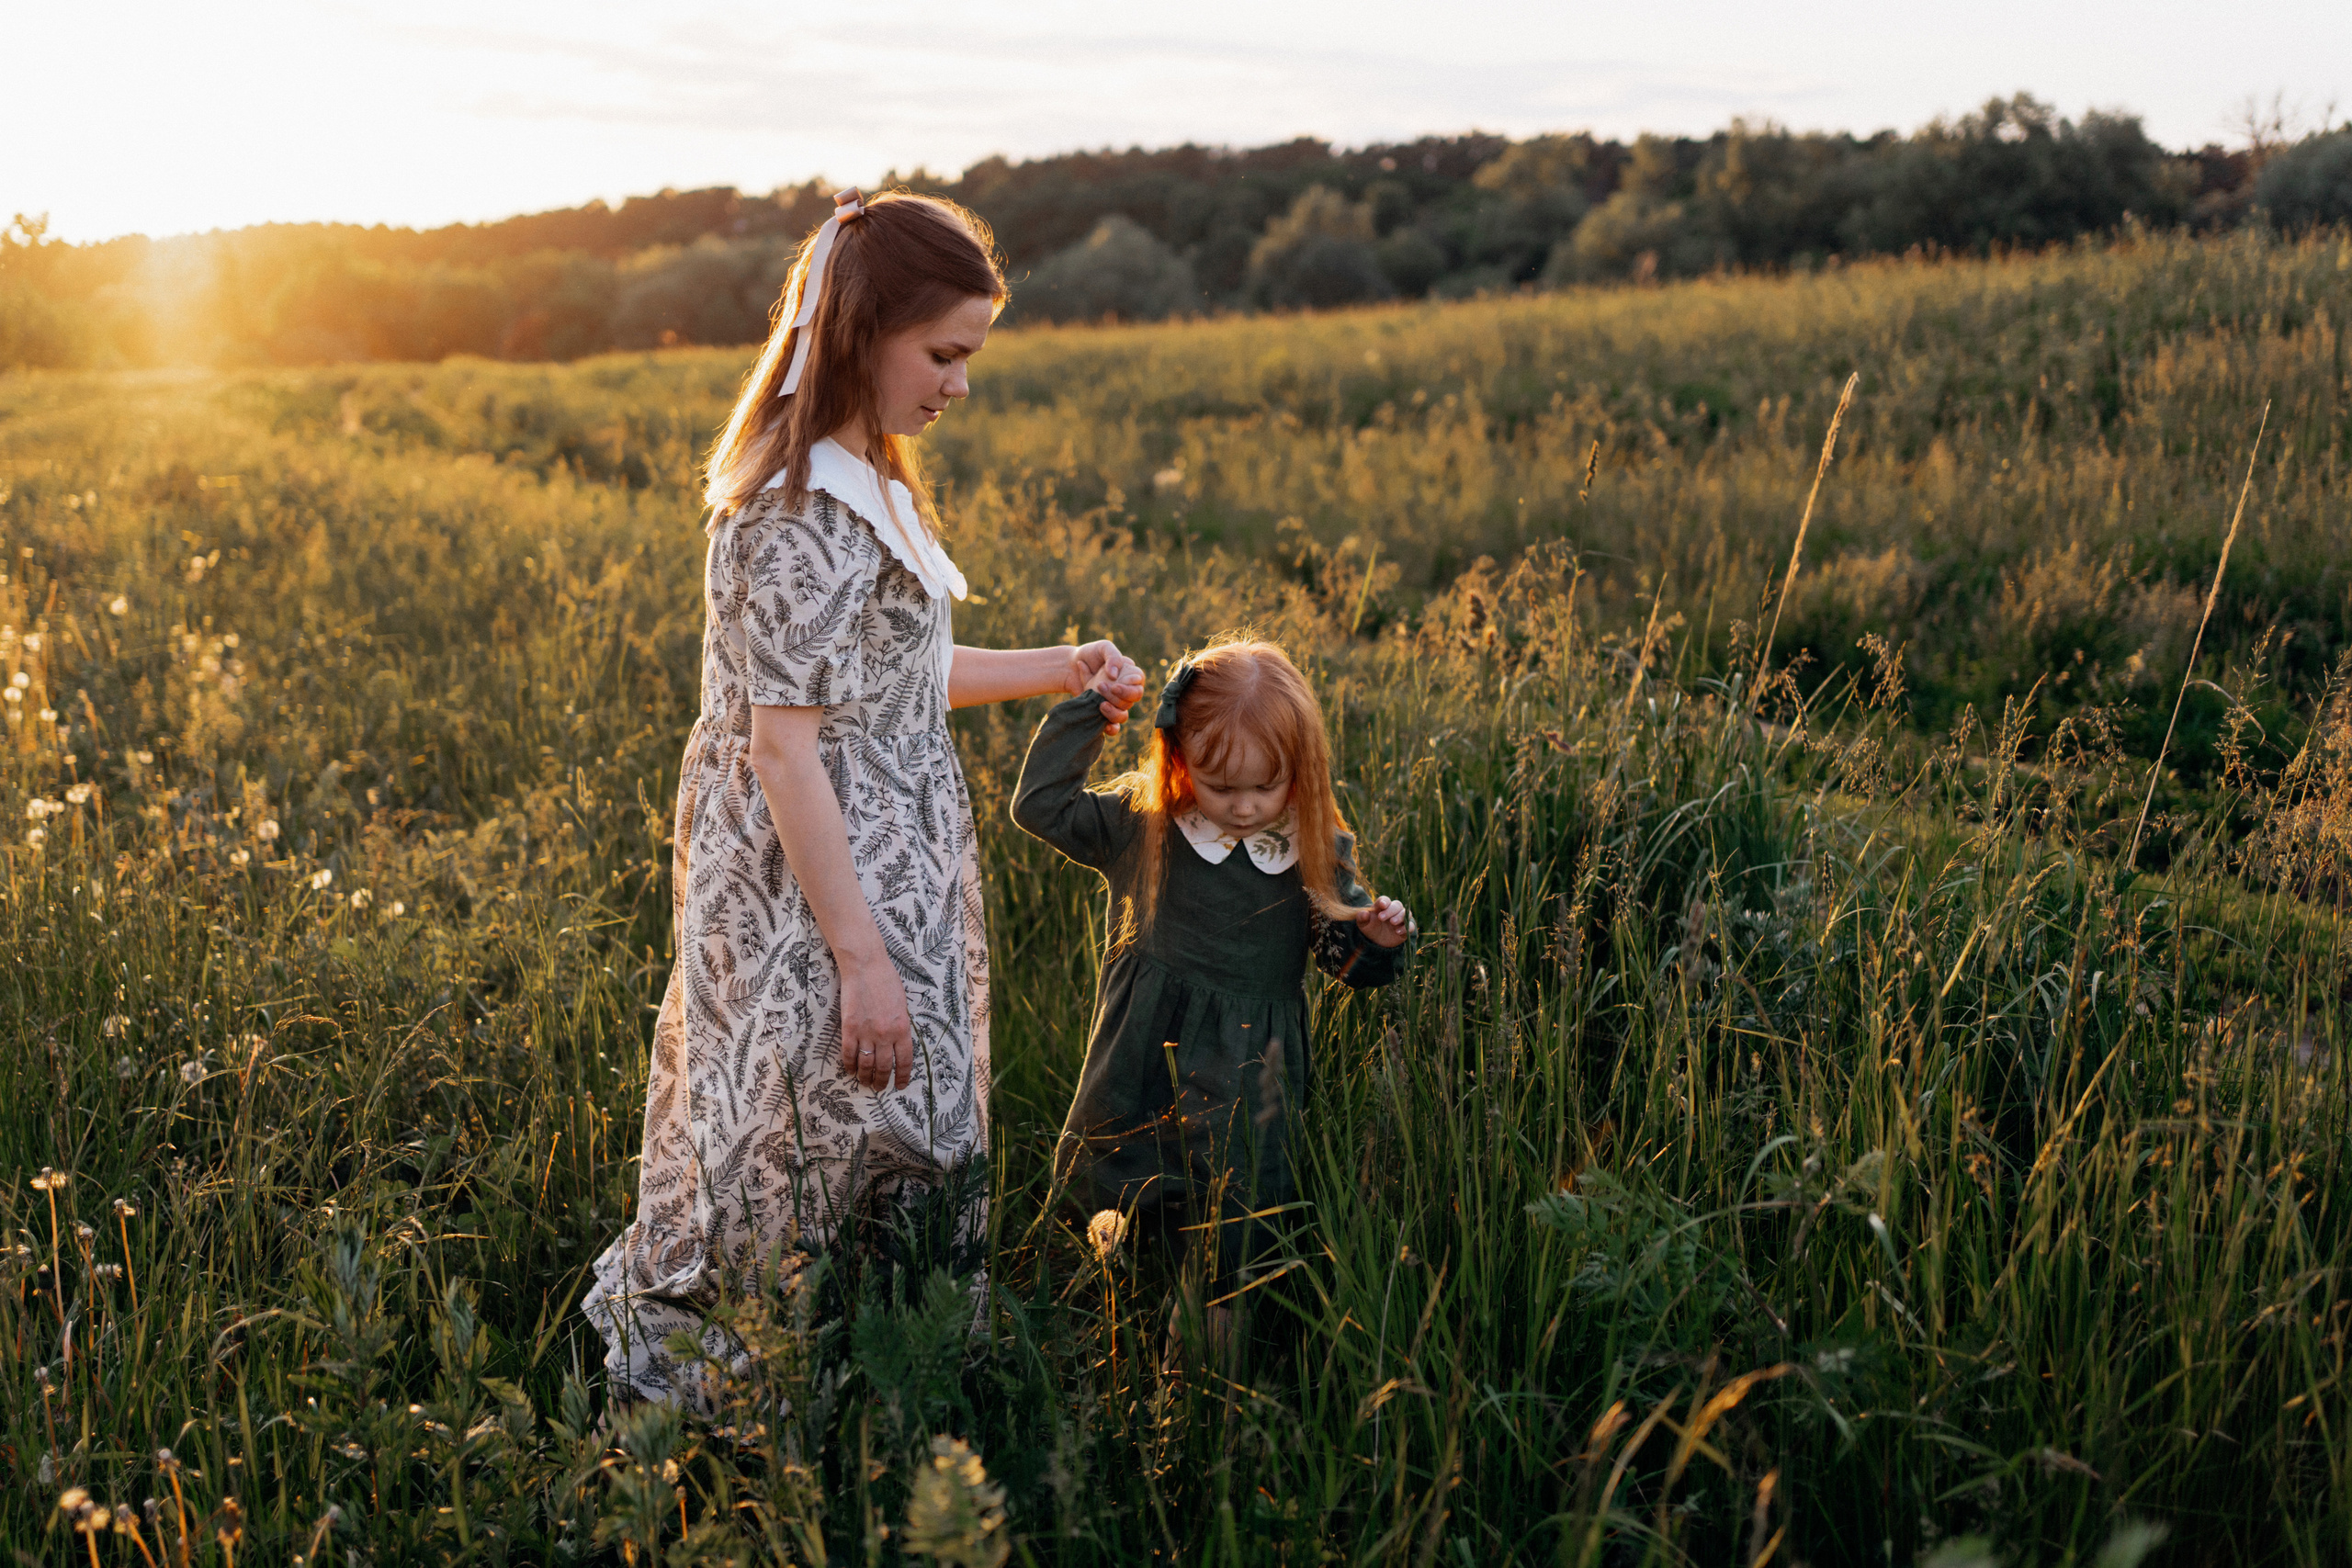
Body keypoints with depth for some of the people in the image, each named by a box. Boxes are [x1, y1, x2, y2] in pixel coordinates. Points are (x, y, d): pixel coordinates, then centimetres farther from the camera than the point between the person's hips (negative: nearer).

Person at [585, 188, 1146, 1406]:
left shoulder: (868, 485, 10)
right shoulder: (798, 517, -21)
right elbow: (785, 748, -23)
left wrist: (1058, 670, 15)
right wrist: (863, 957, -22)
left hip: (894, 867, 10)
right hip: (823, 890, -10)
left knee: (912, 1146, 14)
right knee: (848, 1151, -1)